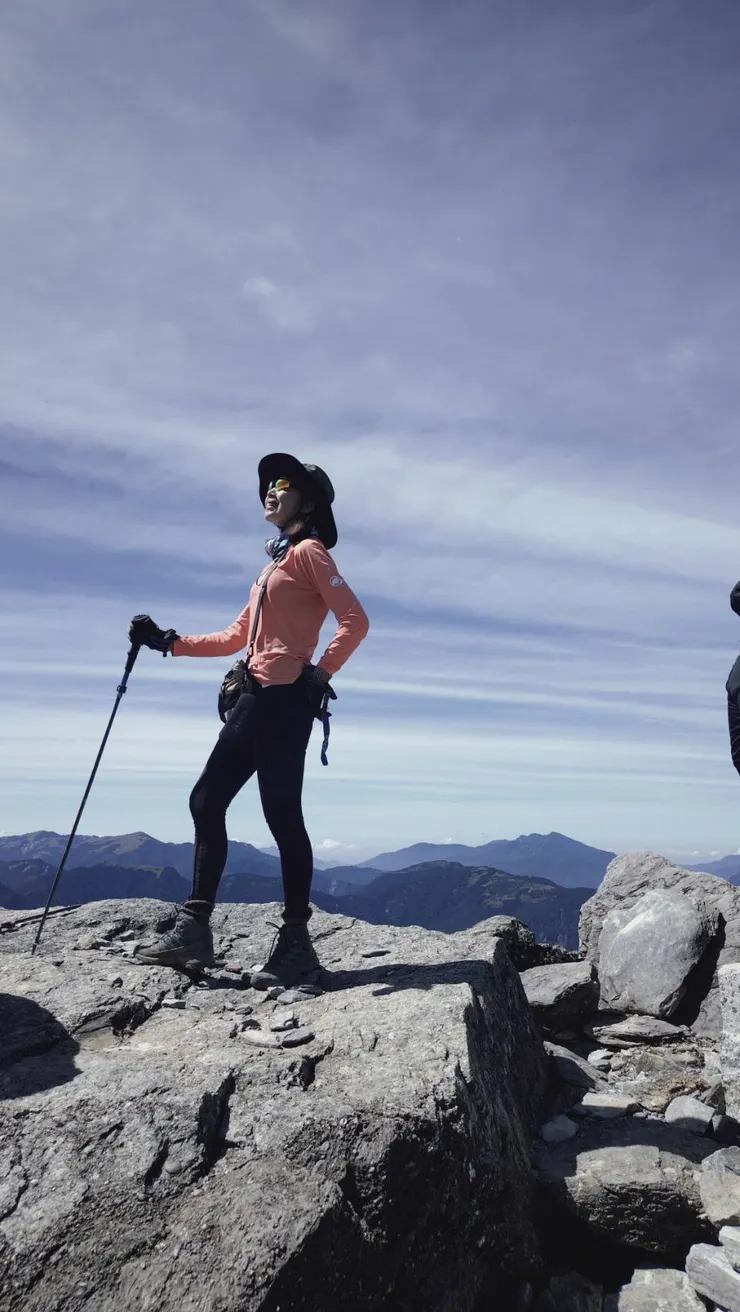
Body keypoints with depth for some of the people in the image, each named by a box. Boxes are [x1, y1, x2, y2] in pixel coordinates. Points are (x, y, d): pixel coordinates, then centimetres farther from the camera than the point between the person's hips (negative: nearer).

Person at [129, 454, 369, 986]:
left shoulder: (309, 552, -2)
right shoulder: (278, 561, 24)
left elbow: (355, 621, -14)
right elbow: (237, 636, 25)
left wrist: (321, 674, -14)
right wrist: (168, 642, 22)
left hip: (285, 698, -9)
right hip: (258, 698, 9)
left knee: (282, 814, -8)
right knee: (206, 802, 7)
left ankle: (296, 944, 1)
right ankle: (194, 929, 13)